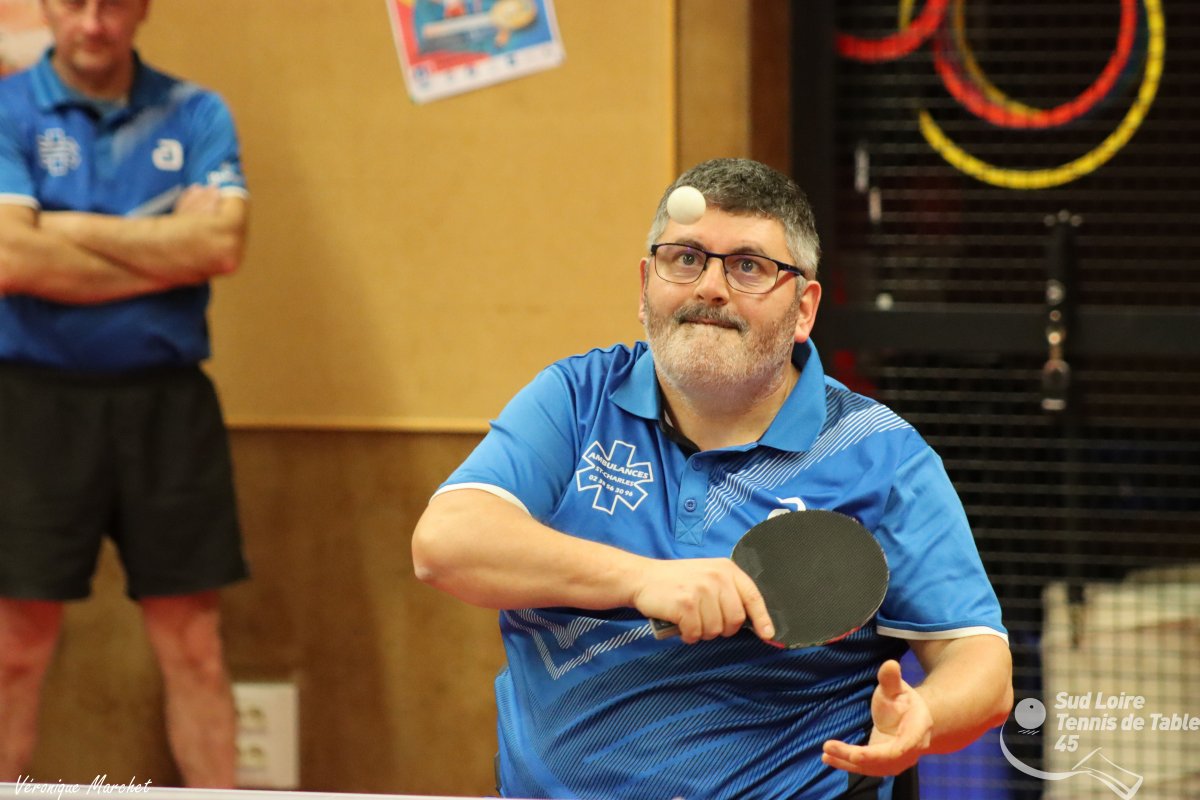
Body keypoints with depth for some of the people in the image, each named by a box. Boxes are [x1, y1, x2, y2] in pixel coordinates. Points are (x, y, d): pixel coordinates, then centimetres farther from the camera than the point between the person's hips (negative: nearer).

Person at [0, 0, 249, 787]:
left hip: (169, 400, 2)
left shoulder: (195, 115, 5)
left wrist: (71, 229, -11)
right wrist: (168, 255, -10)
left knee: (193, 643, 5)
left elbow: (221, 243, -10)